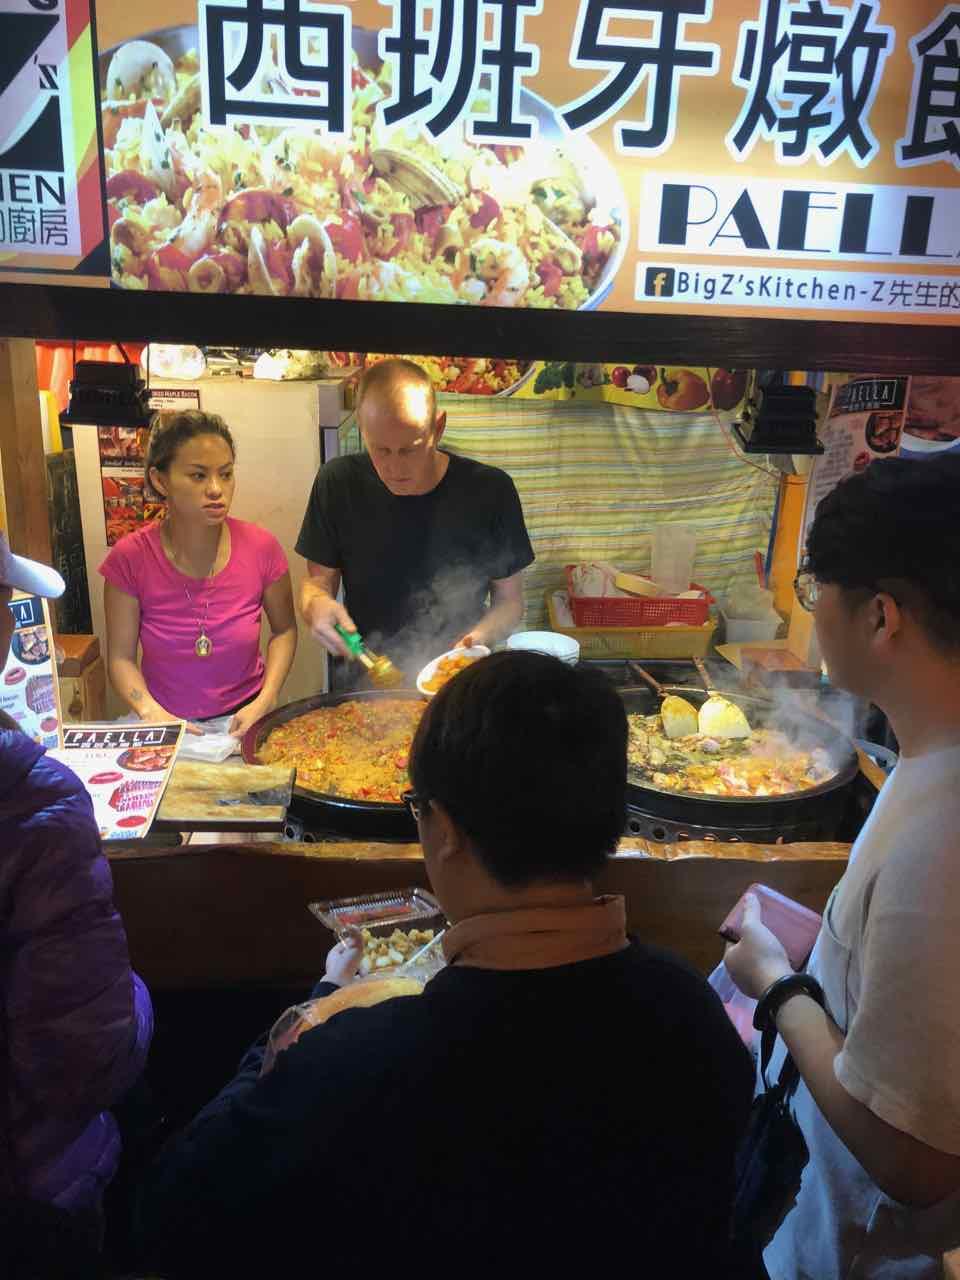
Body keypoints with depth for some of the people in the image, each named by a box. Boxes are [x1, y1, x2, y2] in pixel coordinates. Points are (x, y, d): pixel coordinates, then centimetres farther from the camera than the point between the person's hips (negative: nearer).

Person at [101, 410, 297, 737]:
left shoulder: (261, 547, -9)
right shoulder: (130, 557, -10)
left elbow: (284, 630, 5)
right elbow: (121, 657, -3)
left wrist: (266, 700, -8)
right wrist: (152, 713, -20)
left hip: (243, 721, 1)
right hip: (167, 725, -1)